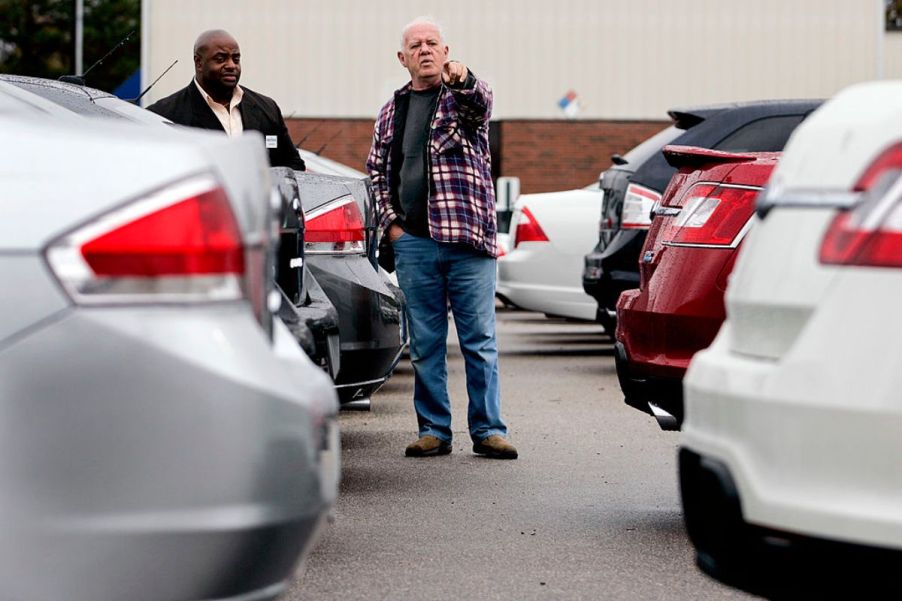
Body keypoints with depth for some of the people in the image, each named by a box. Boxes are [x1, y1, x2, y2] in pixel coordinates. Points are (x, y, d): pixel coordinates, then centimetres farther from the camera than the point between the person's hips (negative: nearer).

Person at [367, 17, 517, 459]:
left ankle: (488, 430, 4)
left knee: (480, 341, -1)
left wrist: (463, 79, -44)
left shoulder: (463, 97, 4)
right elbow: (377, 170, 19)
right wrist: (390, 222, 5)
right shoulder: (392, 112, 15)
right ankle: (434, 431, 12)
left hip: (467, 239, -3)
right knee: (425, 344, 6)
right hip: (413, 242, 3)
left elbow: (481, 102, -21)